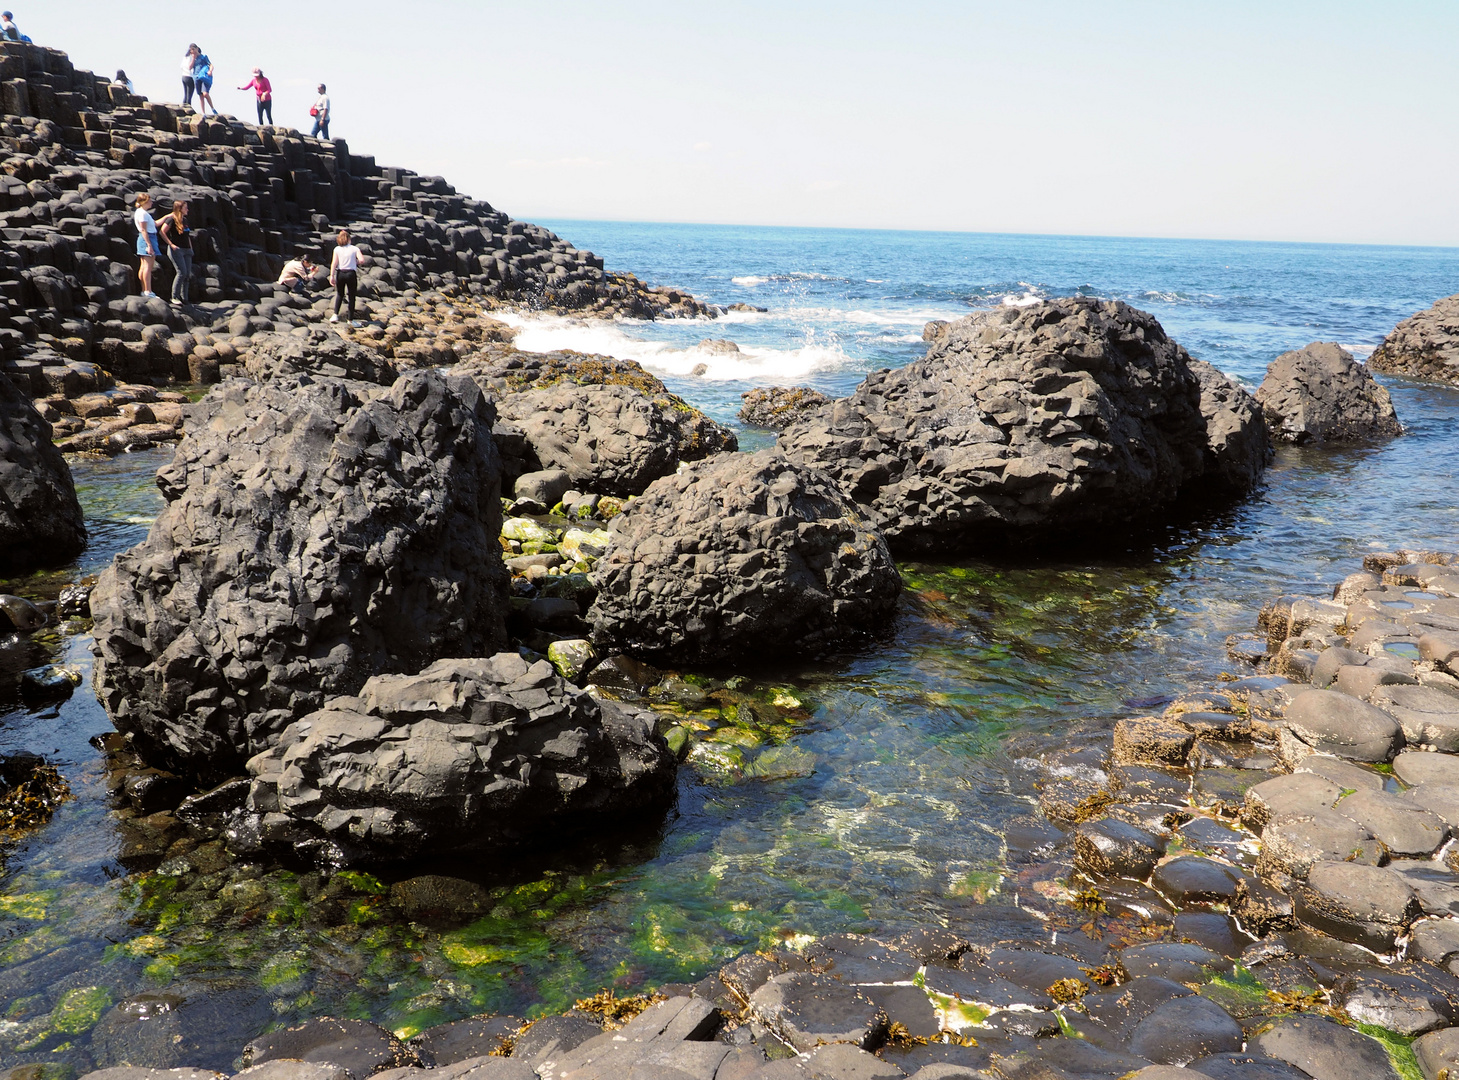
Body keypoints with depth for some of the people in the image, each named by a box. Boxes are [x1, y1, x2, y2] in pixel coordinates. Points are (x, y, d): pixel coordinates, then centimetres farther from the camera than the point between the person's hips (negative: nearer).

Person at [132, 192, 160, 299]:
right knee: (148, 266, -14)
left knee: (144, 266, 10)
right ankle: (148, 292, -18)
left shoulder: (143, 212, 20)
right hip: (147, 239, -11)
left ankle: (144, 291, 12)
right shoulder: (142, 213, -11)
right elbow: (143, 230, -18)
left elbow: (155, 224, 28)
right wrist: (149, 245, -23)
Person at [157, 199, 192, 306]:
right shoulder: (172, 219, -7)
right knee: (182, 273, -15)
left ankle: (184, 298, 8)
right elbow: (162, 232, -11)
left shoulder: (185, 220, 16)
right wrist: (171, 244, -14)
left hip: (186, 250, 8)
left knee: (188, 274, 2)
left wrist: (191, 248, 17)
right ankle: (175, 298, -8)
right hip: (176, 249, -8)